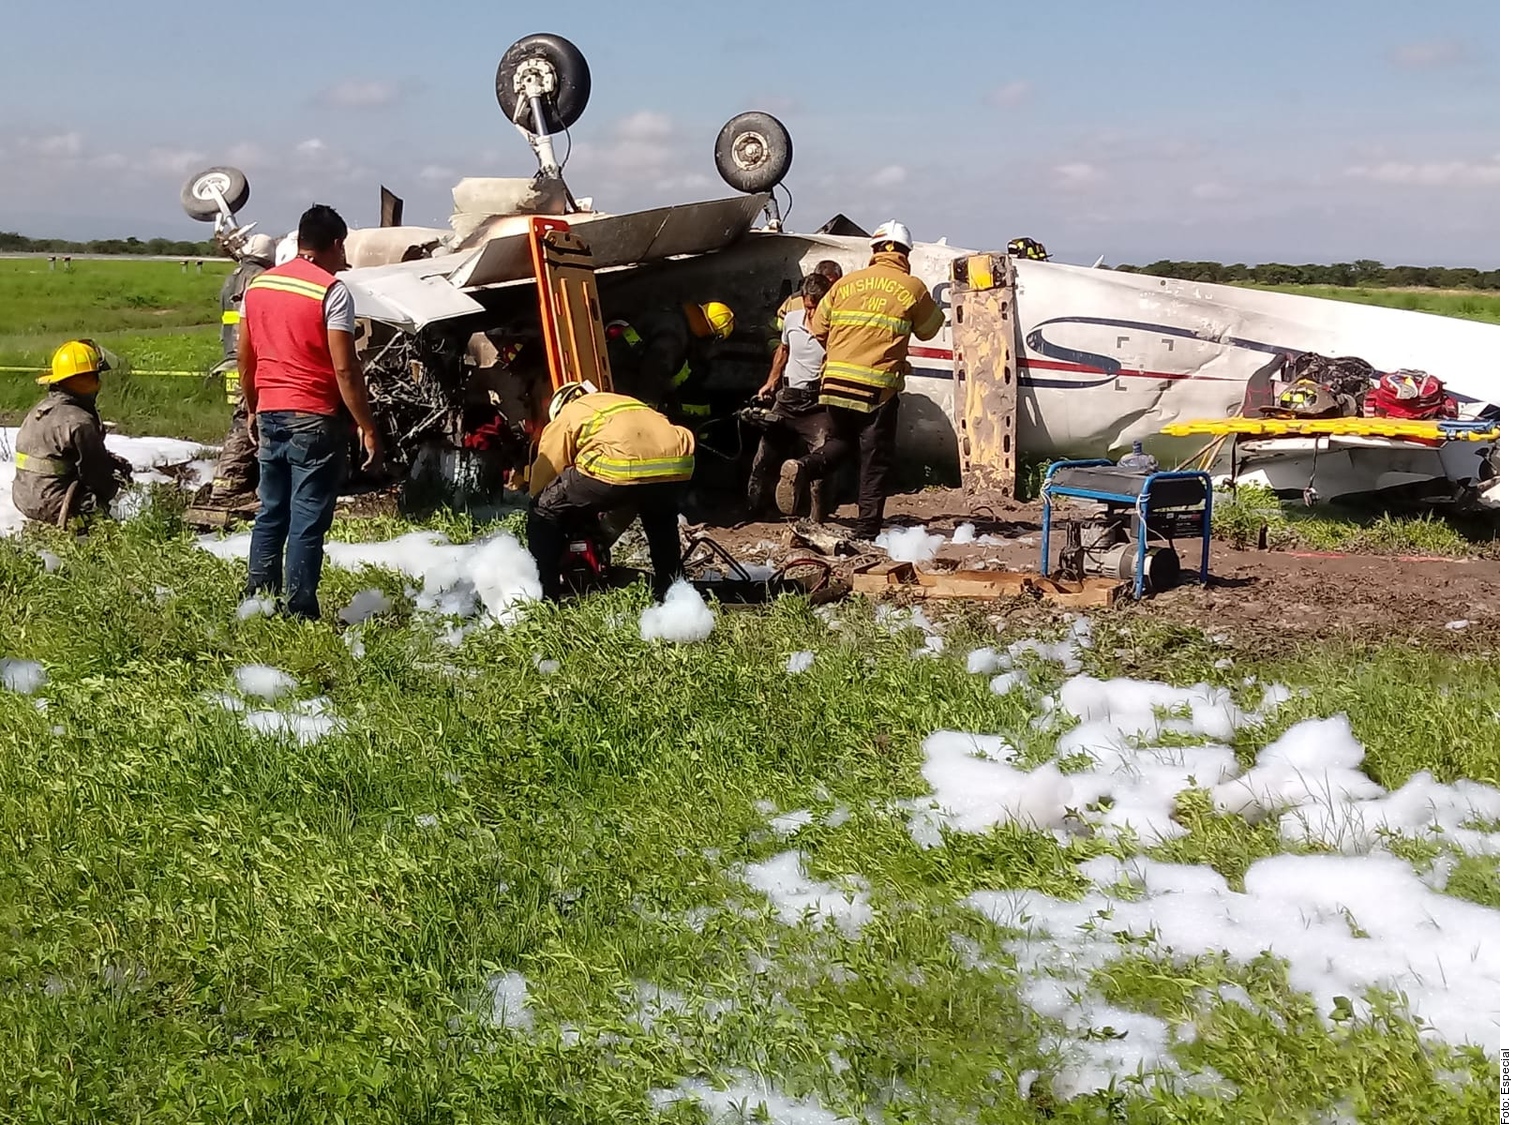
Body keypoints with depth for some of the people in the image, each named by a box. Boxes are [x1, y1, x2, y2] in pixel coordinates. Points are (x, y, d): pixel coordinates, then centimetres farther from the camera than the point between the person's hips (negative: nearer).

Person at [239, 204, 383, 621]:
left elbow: (244, 357, 16)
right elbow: (345, 369, -15)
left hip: (269, 415, 7)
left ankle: (258, 599, 21)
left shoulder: (259, 284, 10)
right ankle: (299, 612, 1)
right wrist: (367, 428, -11)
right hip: (313, 419, -7)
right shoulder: (331, 291, -11)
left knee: (270, 513, 16)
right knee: (307, 522, -2)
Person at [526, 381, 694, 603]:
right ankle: (669, 593, 37)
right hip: (677, 467, 5)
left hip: (619, 470, -5)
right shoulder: (631, 404, 41)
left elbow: (543, 477, 26)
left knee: (543, 511, 15)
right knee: (661, 515, 40)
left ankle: (546, 598, 11)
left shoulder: (564, 417, 26)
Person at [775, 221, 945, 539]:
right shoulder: (912, 287, 1)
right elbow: (928, 329, 15)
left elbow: (818, 328, 11)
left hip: (835, 382, 3)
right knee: (875, 462, 6)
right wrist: (938, 314, 37)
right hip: (878, 387, -3)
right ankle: (867, 533, 7)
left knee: (842, 441, 24)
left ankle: (802, 468, -5)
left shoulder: (846, 283, 9)